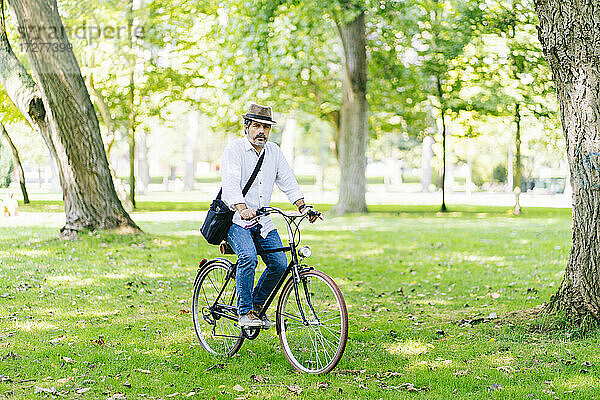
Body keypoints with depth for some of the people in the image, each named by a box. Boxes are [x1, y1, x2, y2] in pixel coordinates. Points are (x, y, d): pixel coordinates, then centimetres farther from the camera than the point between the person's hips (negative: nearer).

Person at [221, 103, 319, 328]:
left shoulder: (274, 151, 9)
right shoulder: (234, 150, -10)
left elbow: (287, 181, 7)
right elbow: (231, 184, -24)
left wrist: (303, 207, -8)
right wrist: (242, 208, -41)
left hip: (263, 222, 6)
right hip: (236, 220, -6)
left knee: (279, 263, -9)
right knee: (248, 257, -29)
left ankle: (257, 306, 13)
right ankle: (244, 313, -18)